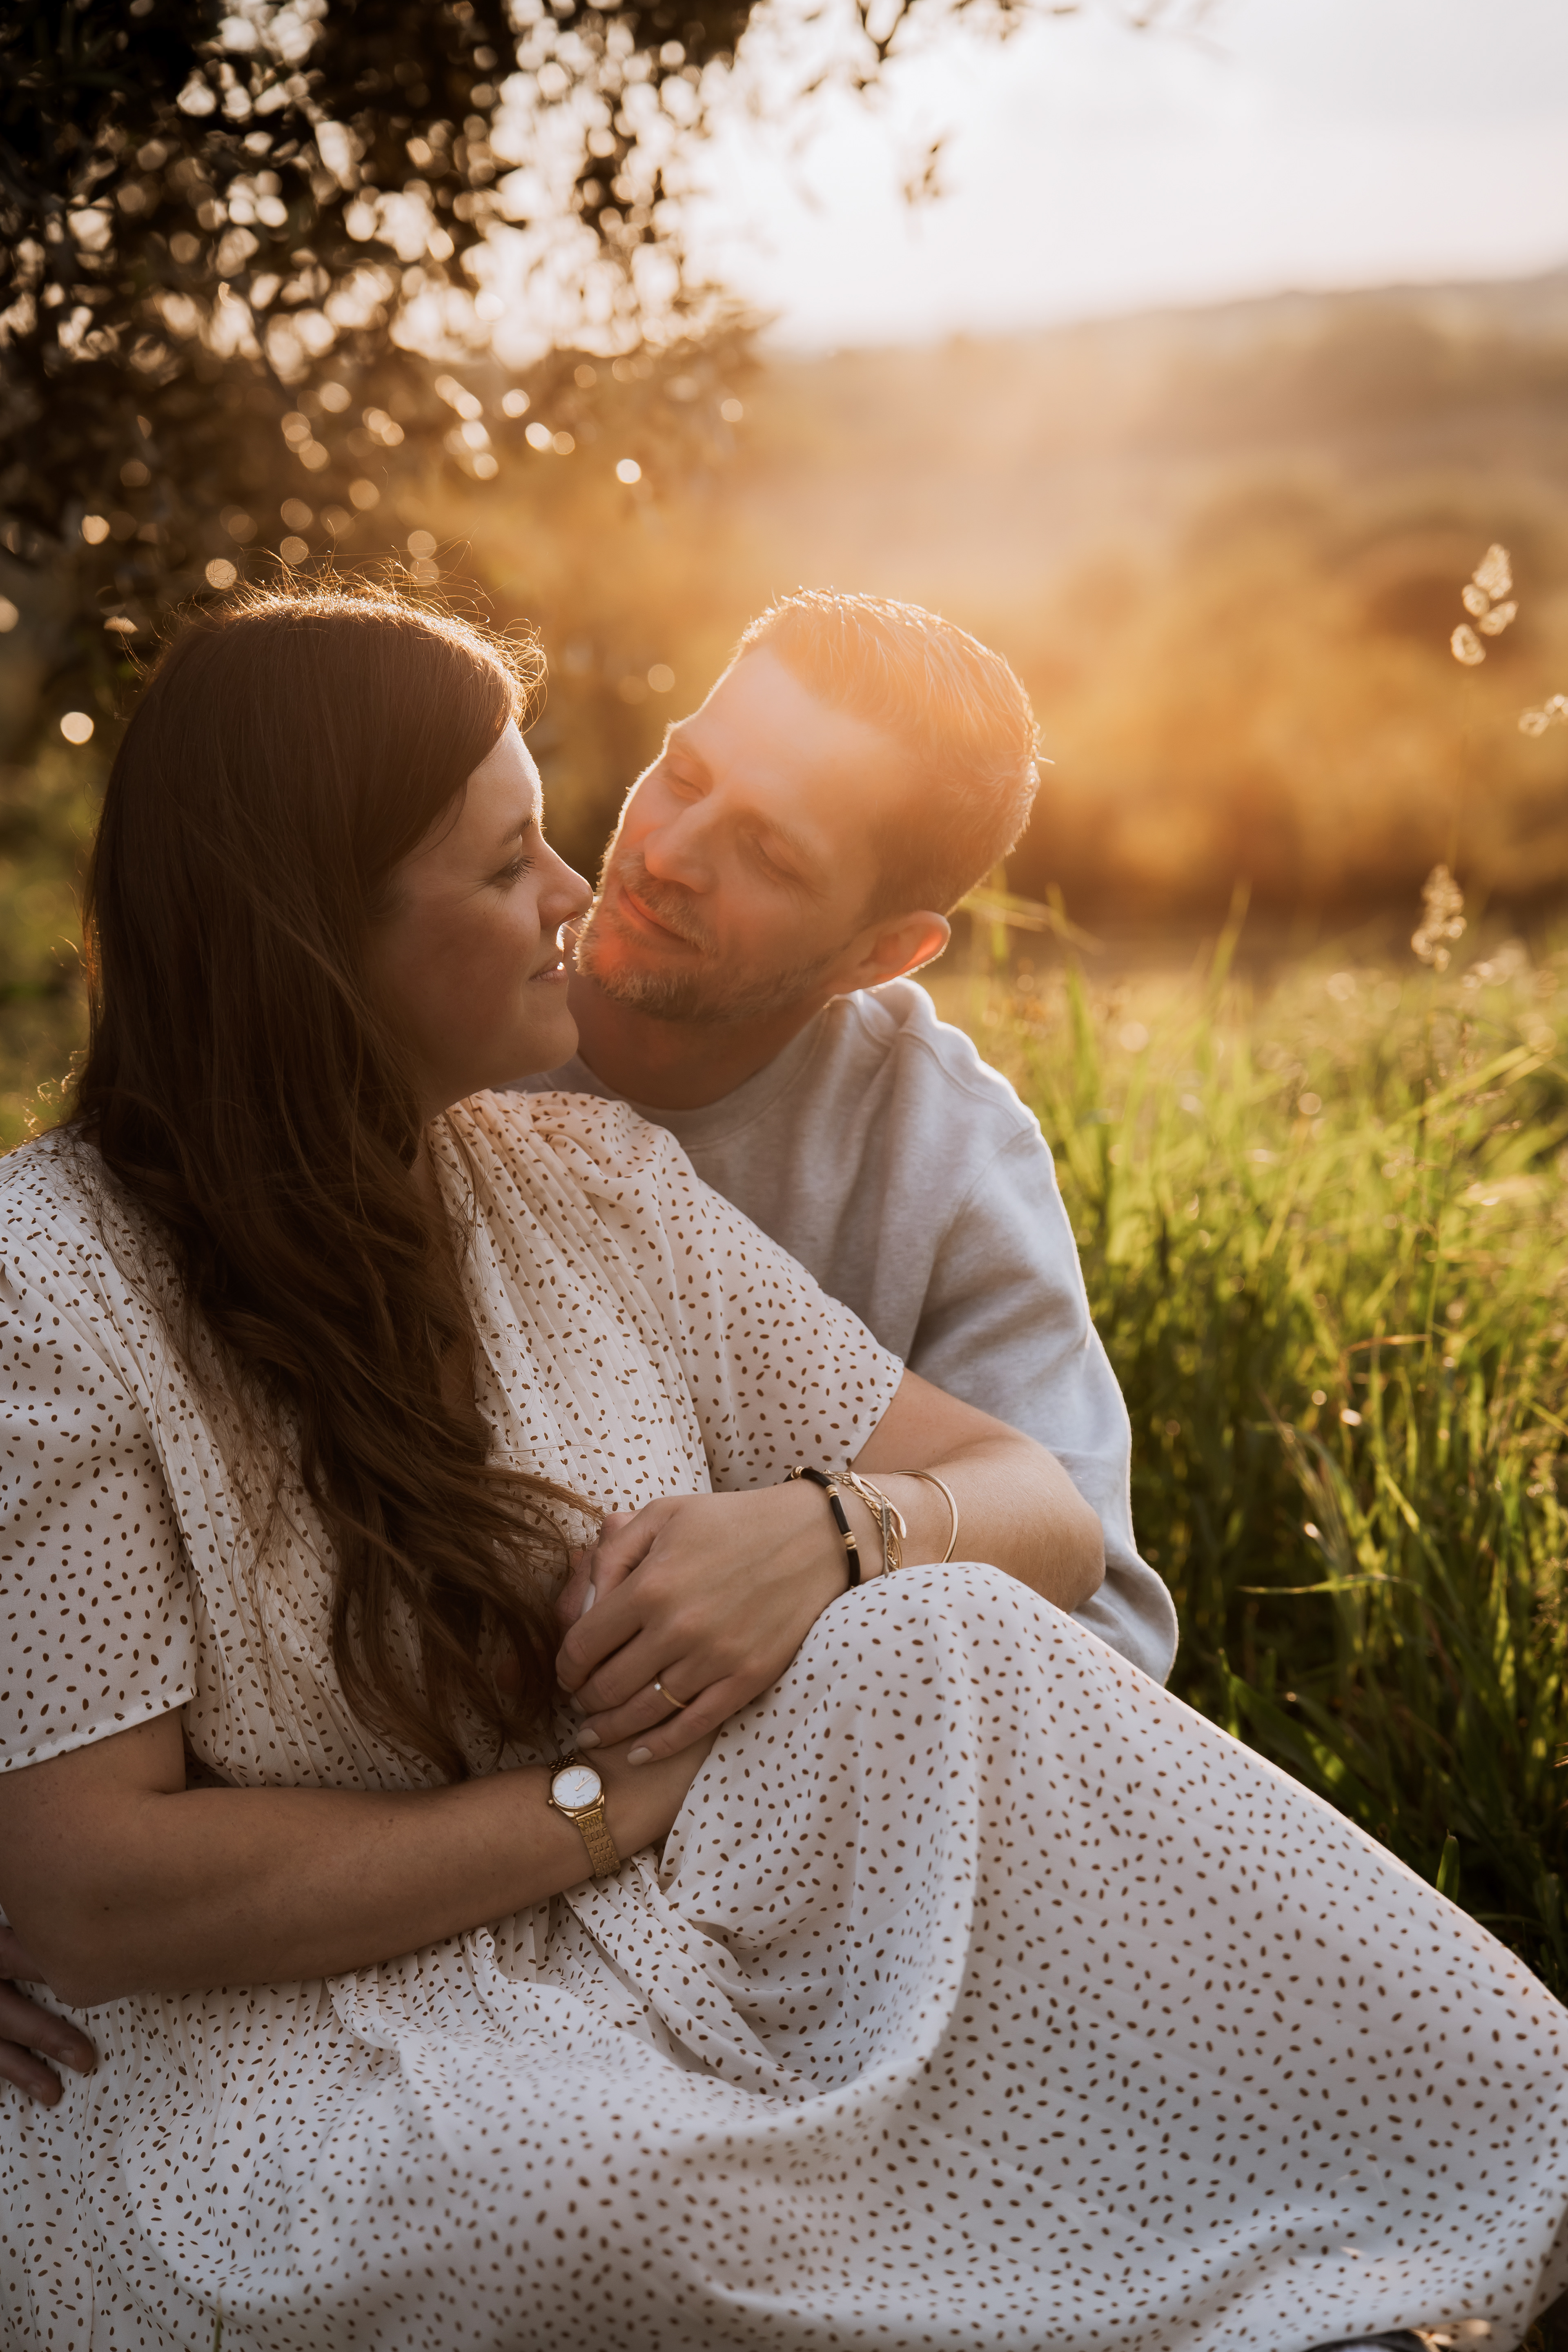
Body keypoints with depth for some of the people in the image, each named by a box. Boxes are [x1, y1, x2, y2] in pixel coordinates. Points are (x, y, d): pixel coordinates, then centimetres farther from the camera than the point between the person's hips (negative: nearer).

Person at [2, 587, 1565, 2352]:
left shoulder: (594, 1188, 5)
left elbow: (1044, 1511, 5)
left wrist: (829, 1531, -19)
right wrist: (608, 1799, -16)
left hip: (690, 1951, 5)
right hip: (274, 2052, -4)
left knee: (941, 1635, -23)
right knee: (590, 2192, -38)